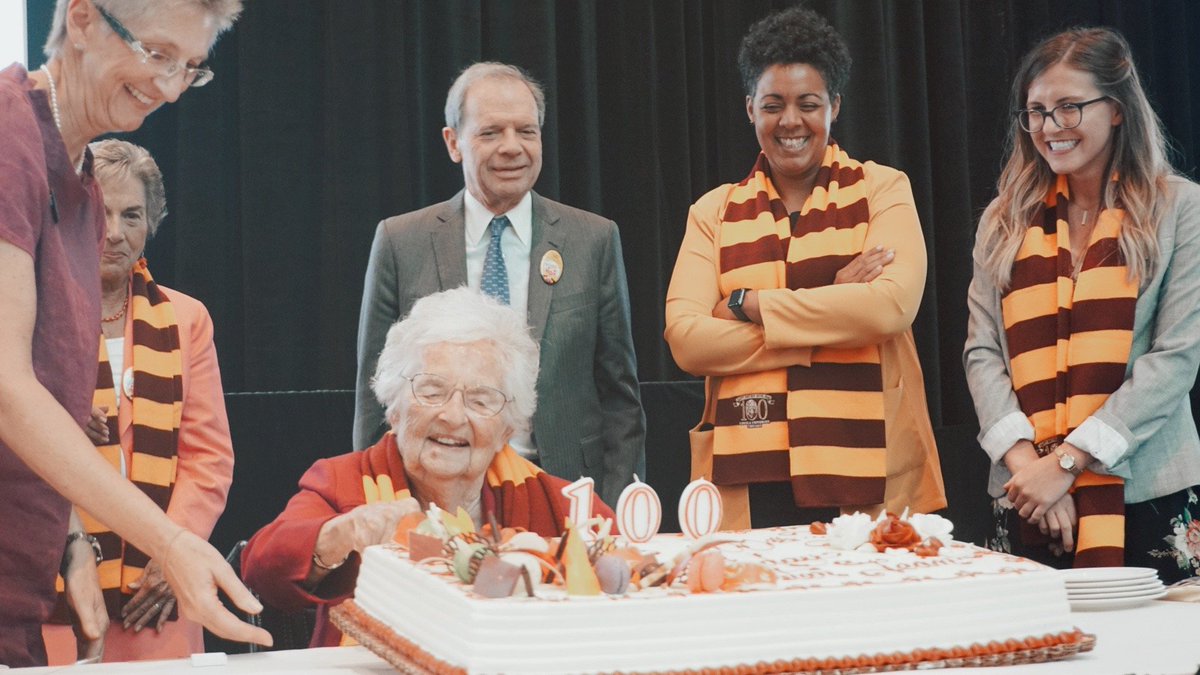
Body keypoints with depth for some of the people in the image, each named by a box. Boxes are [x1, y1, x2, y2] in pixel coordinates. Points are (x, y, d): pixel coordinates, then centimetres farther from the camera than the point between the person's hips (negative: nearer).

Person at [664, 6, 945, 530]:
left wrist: (749, 305, -7)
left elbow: (891, 306, -11)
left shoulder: (881, 189, 7)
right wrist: (834, 315, -10)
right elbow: (686, 340, -4)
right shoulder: (714, 213, 10)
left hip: (867, 474, -1)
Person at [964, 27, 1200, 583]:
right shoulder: (1005, 220, 12)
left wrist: (1068, 461, -13)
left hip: (1146, 496, -2)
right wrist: (1024, 460, -11)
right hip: (1027, 500, 3)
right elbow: (982, 354, 5)